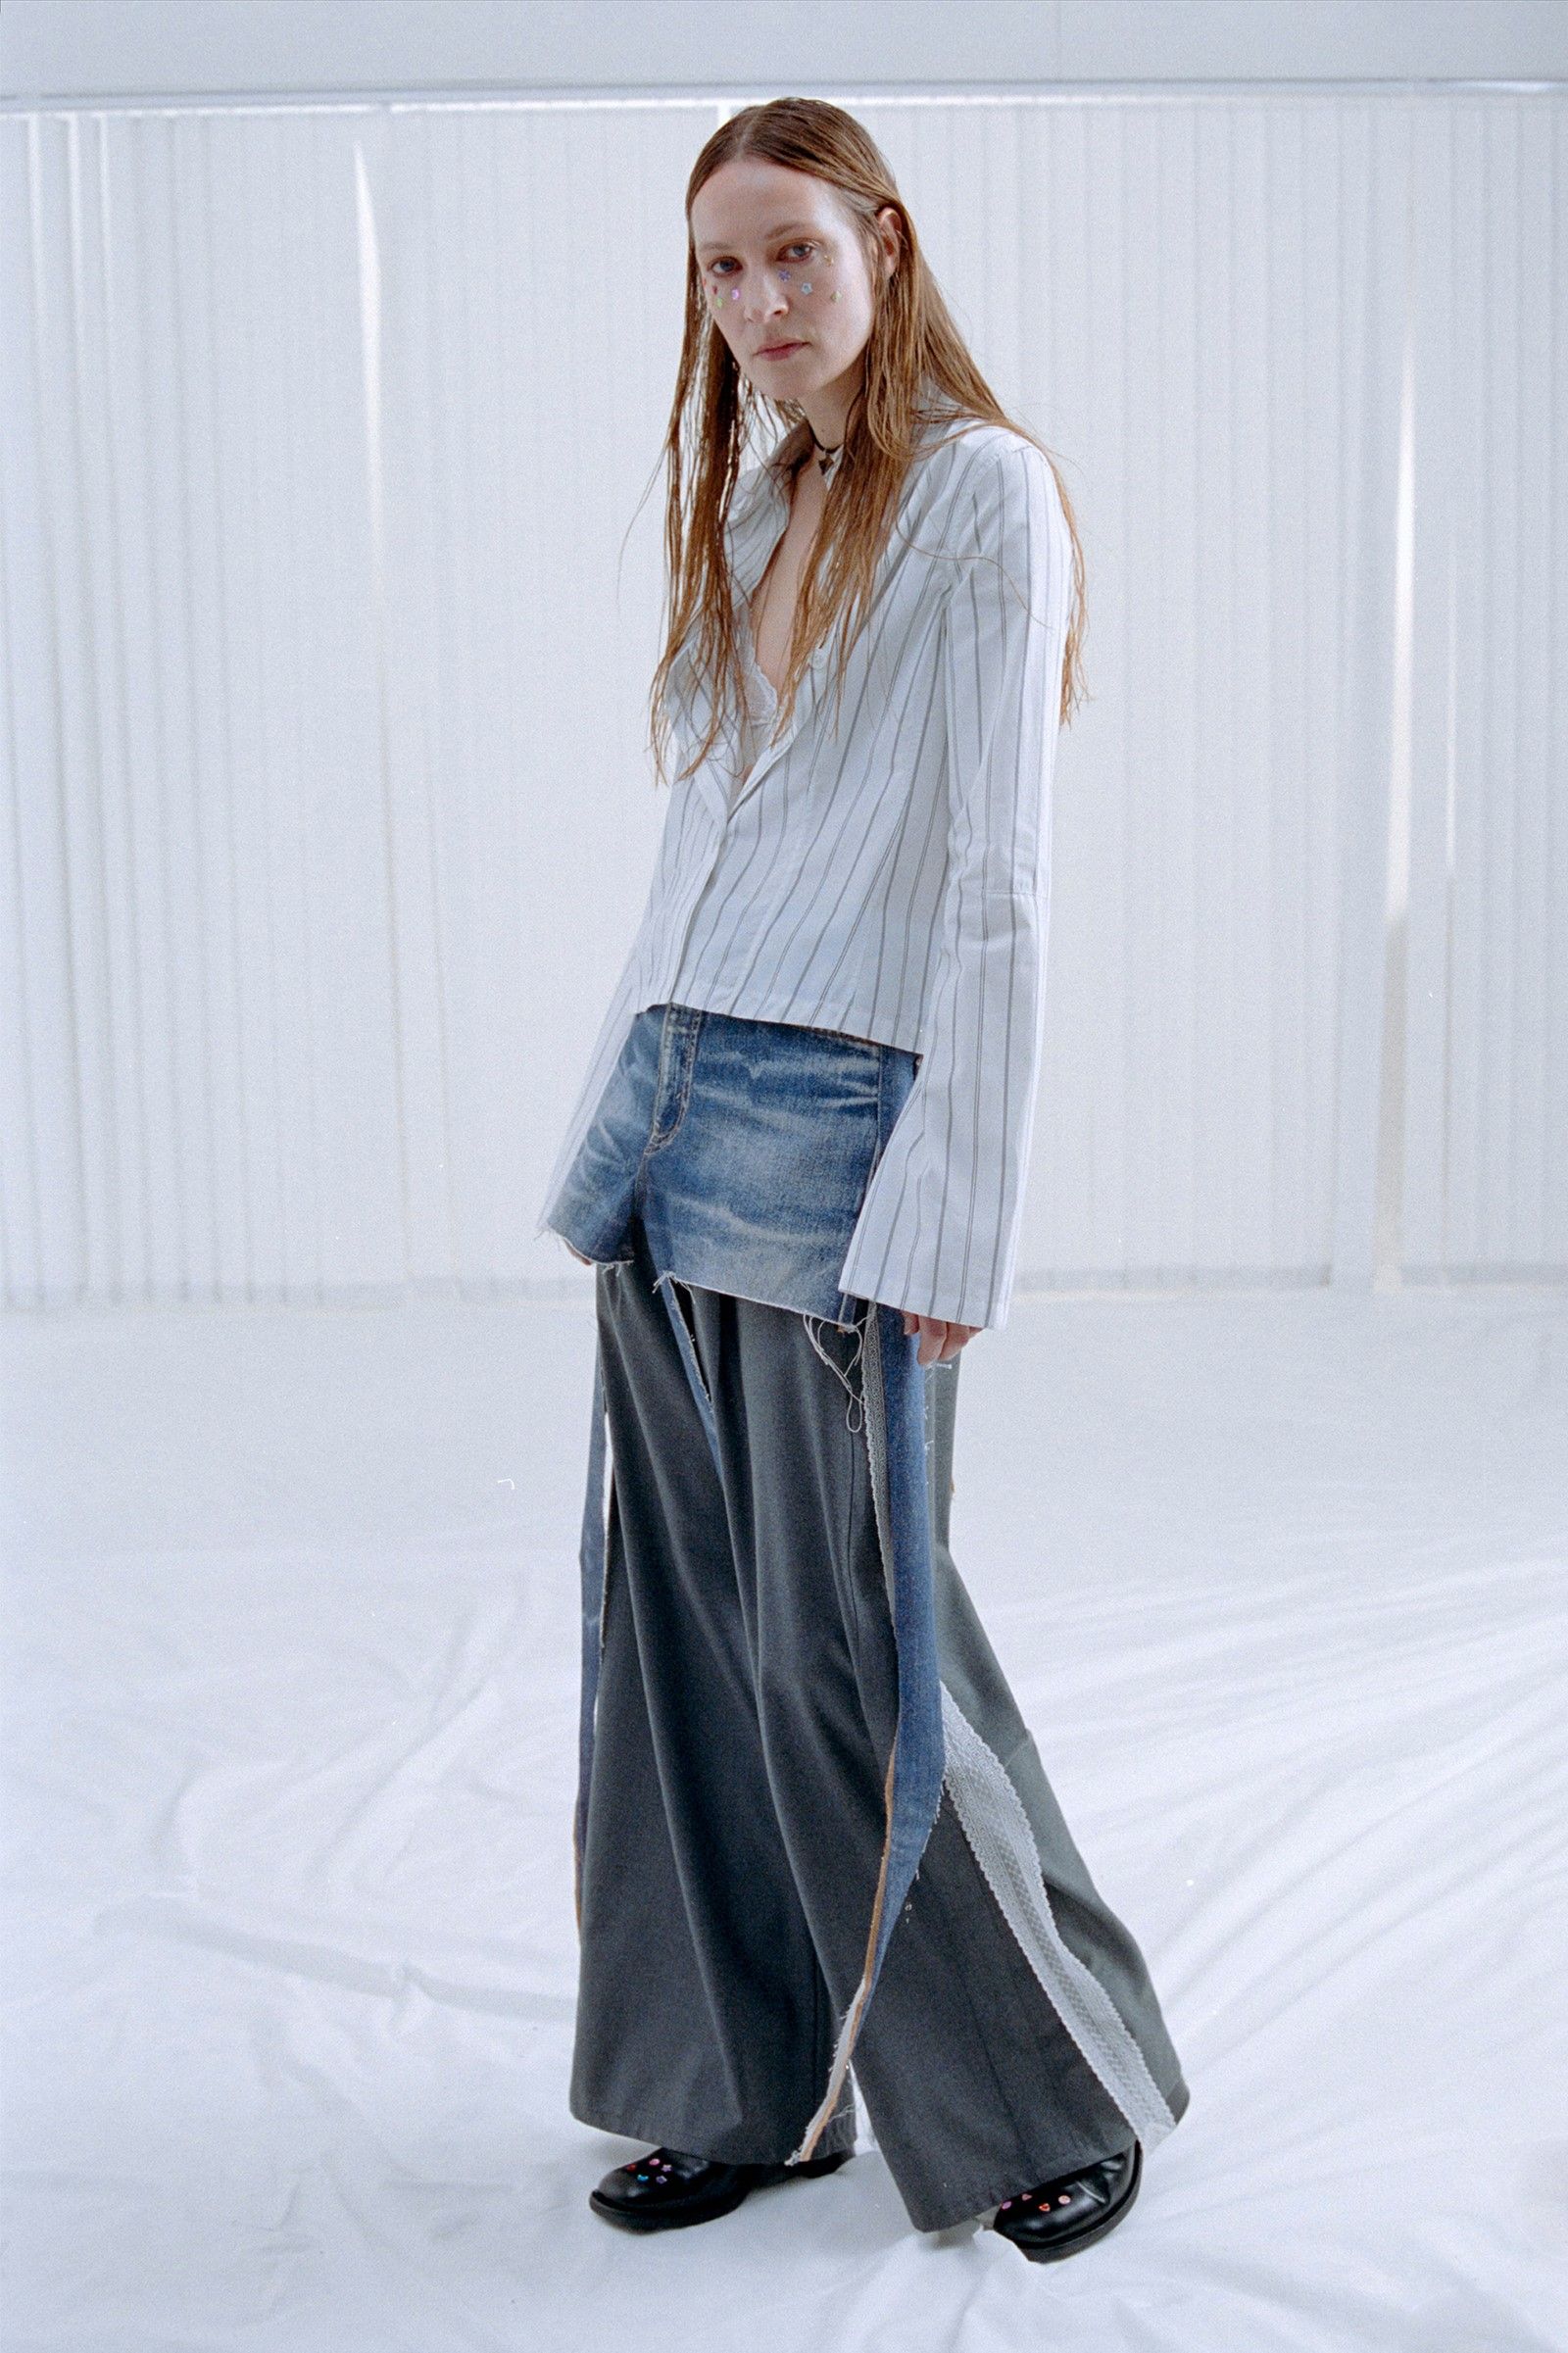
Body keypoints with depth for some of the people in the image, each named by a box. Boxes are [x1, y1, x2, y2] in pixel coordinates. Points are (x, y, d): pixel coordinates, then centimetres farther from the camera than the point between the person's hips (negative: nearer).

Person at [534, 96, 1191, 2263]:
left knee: (849, 1648, -2)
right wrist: (619, 1112, 15)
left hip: (842, 1113, -7)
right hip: (674, 1103, 8)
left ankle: (1068, 2090, 19)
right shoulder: (752, 509, 16)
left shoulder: (981, 493, -6)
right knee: (678, 1625, 9)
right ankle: (750, 2090, 24)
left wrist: (954, 1216, -17)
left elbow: (1000, 886, -13)